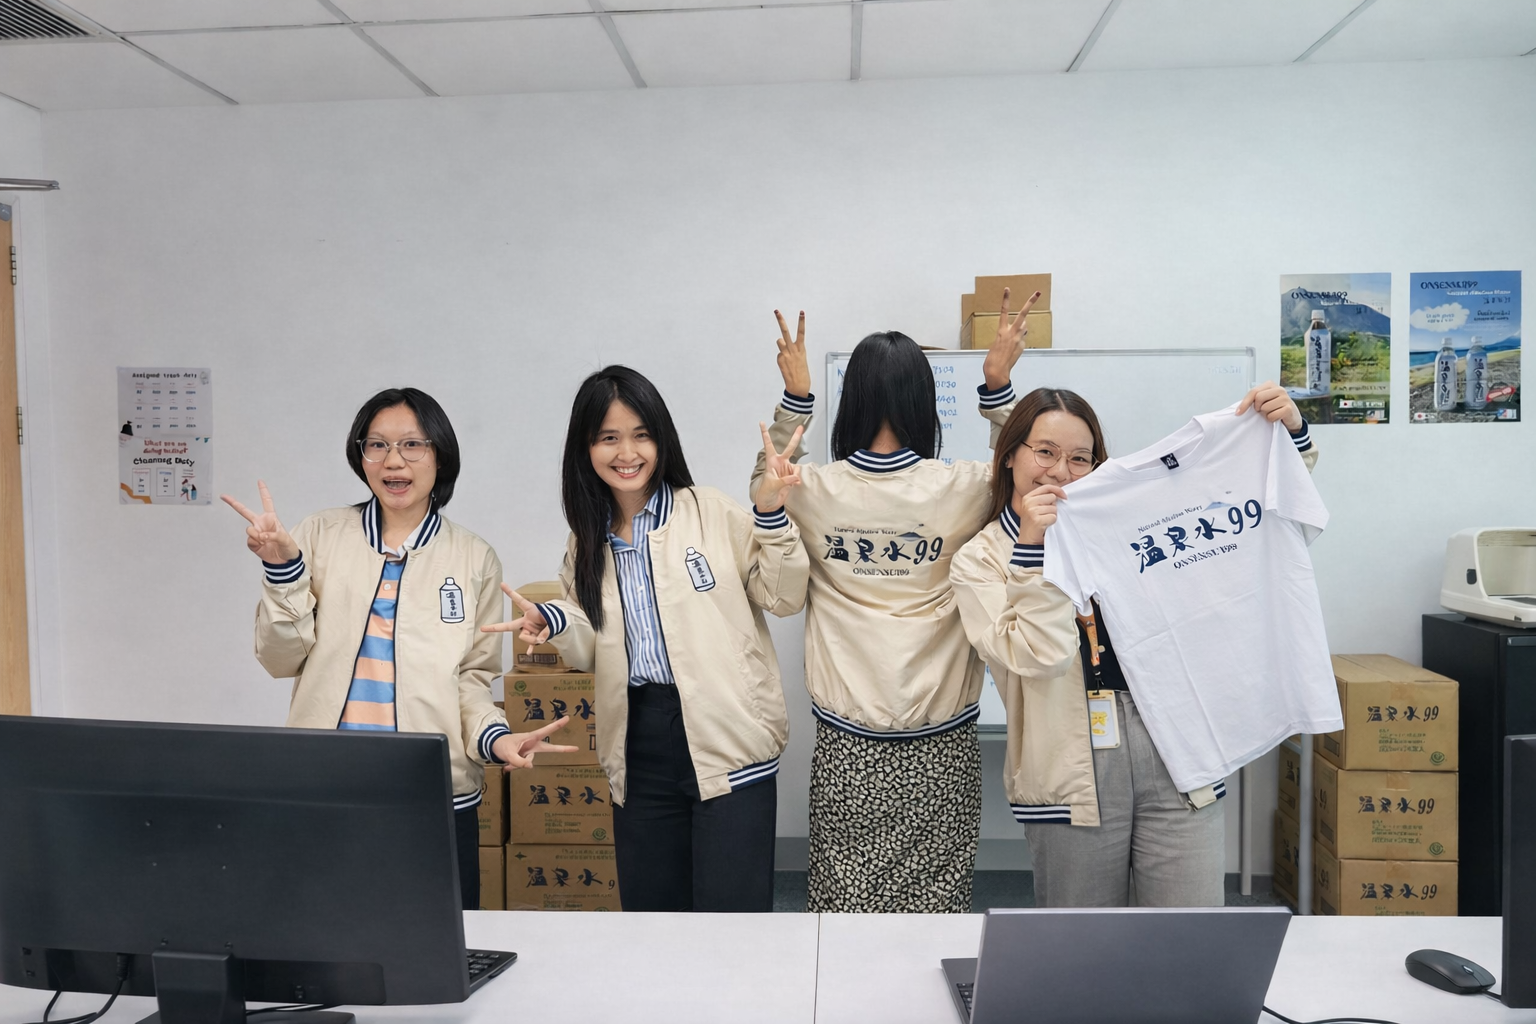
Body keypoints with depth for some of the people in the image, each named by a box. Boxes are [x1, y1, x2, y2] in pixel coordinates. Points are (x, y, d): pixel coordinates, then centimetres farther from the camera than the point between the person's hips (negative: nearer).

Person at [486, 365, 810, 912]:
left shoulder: (710, 511, -4)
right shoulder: (588, 539, 11)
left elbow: (783, 598, -5)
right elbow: (596, 650, 17)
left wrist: (770, 515, -17)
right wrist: (555, 622, -3)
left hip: (727, 743, -5)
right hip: (640, 748, 5)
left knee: (731, 913, -3)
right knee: (649, 911, 16)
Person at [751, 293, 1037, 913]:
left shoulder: (815, 490, -8)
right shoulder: (961, 489, -10)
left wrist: (795, 399, 9)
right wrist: (998, 389, 7)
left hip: (846, 735, 1)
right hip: (940, 734, 0)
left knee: (845, 892, 12)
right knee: (934, 895, 12)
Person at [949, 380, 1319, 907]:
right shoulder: (979, 561, 2)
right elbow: (1040, 656, -13)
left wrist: (1291, 432, -2)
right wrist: (1034, 546, -18)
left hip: (1176, 757, 2)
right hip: (1073, 774, -2)